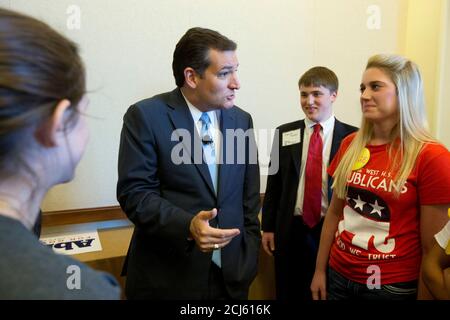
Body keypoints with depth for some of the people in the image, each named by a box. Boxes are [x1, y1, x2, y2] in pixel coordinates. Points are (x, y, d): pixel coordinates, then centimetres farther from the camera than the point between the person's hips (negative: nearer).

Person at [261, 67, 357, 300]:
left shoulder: (351, 136, -5)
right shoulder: (285, 133, 3)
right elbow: (274, 183, 5)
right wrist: (268, 227, 4)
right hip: (291, 229, 2)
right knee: (288, 292, 16)